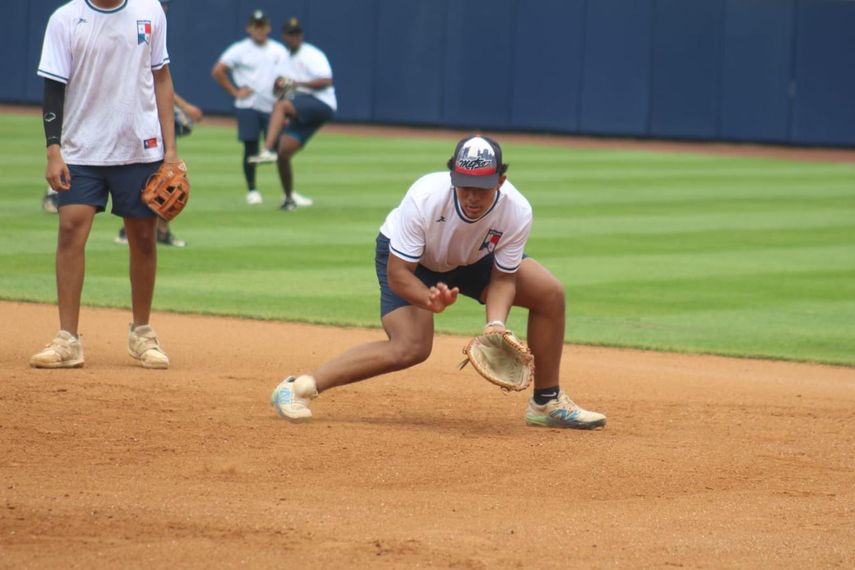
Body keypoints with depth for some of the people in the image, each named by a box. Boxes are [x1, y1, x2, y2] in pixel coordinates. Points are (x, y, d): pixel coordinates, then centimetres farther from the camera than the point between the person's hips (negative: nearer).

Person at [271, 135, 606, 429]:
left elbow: (503, 277, -16)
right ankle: (298, 388, -23)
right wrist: (429, 300, -51)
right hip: (405, 258, -5)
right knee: (411, 347, -27)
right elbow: (397, 273, -32)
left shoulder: (517, 212, -30)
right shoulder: (424, 199, -40)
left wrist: (495, 324, -35)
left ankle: (547, 403, 8)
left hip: (472, 259, 5)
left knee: (550, 293, -8)